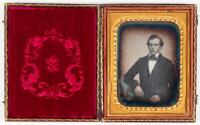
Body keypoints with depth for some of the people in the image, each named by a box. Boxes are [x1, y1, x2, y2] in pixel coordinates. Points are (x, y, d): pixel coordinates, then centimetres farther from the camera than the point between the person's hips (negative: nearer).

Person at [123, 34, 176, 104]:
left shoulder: (167, 64, 8)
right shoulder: (141, 61, 17)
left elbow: (173, 86, 6)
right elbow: (127, 77, 18)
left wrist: (160, 97, -10)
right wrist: (135, 85, -2)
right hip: (141, 100, 2)